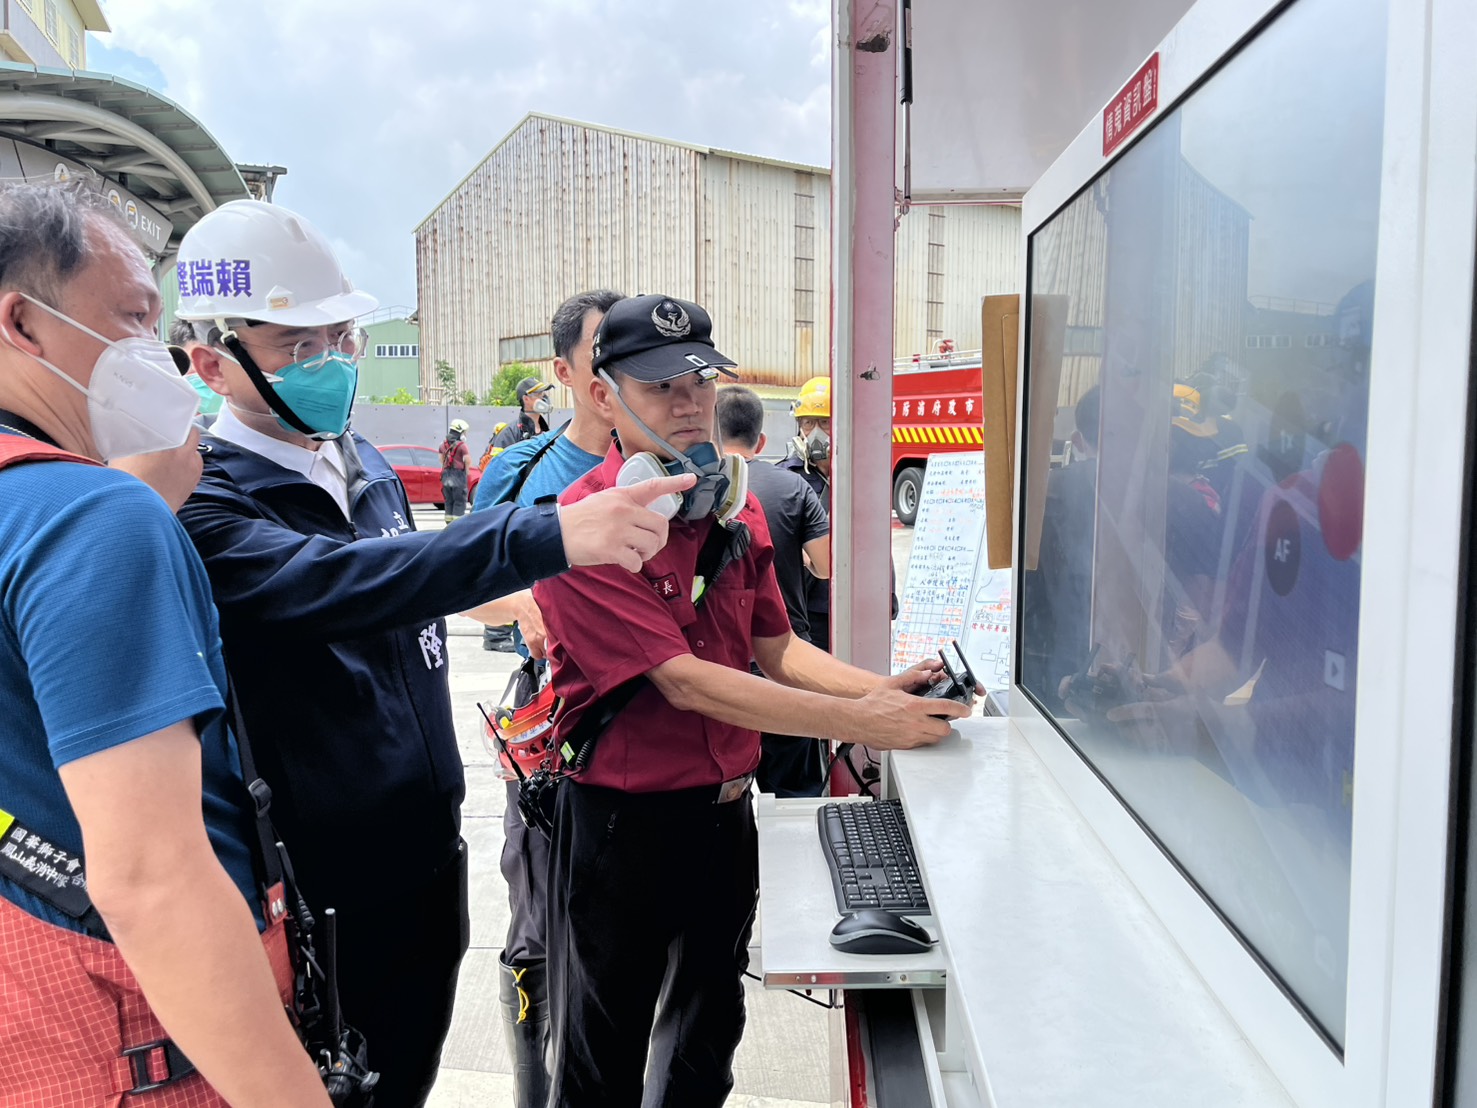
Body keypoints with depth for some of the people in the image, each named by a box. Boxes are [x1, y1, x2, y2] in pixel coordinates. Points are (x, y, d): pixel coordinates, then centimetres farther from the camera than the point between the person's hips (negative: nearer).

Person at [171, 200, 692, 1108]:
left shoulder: (364, 463, 6)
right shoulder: (205, 504, -18)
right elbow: (330, 582, -37)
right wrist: (546, 537, -47)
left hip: (431, 848, 7)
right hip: (326, 885, -6)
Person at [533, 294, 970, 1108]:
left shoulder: (736, 507, 4)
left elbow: (779, 648, 6)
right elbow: (683, 681, -26)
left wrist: (886, 689, -11)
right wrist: (857, 722, -28)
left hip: (725, 809, 7)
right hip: (621, 818, -6)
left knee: (708, 1031, 25)